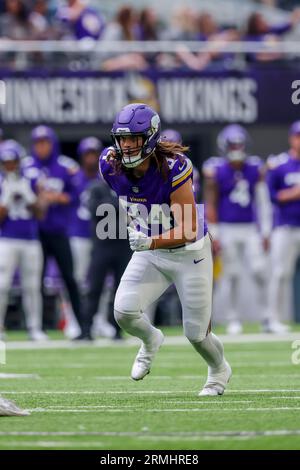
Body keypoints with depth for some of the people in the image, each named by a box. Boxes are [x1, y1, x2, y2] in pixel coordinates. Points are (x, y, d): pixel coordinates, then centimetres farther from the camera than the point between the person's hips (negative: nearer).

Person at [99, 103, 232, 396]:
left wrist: (151, 242, -46)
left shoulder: (173, 169, -33)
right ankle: (150, 341, 21)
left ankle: (219, 370, 39)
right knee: (124, 312, -16)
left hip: (189, 253, -4)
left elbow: (188, 231, -32)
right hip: (149, 251, 4)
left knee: (196, 333, 4)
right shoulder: (112, 167, -16)